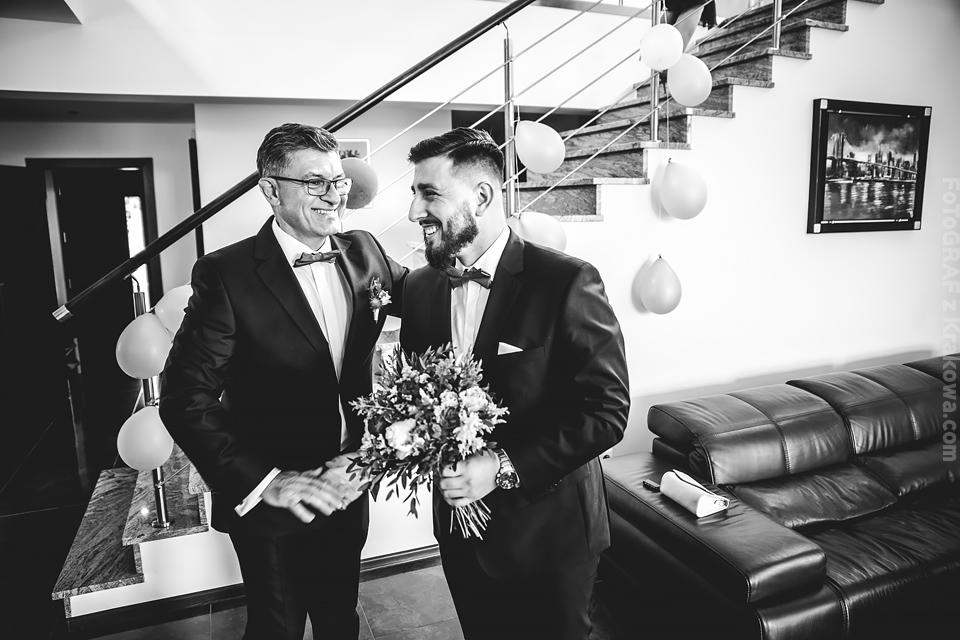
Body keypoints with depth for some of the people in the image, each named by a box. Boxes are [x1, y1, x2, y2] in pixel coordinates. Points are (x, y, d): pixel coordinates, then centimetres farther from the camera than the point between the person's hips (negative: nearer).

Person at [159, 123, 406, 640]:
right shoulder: (226, 274, -18)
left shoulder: (364, 252, -2)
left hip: (347, 490, 5)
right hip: (270, 502, -4)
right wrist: (262, 481, -26)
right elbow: (185, 398, -19)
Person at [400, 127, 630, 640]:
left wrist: (505, 467, -24)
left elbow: (607, 411, -19)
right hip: (460, 526, 5)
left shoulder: (567, 283, -19)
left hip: (548, 534, -4)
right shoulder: (419, 287, -1)